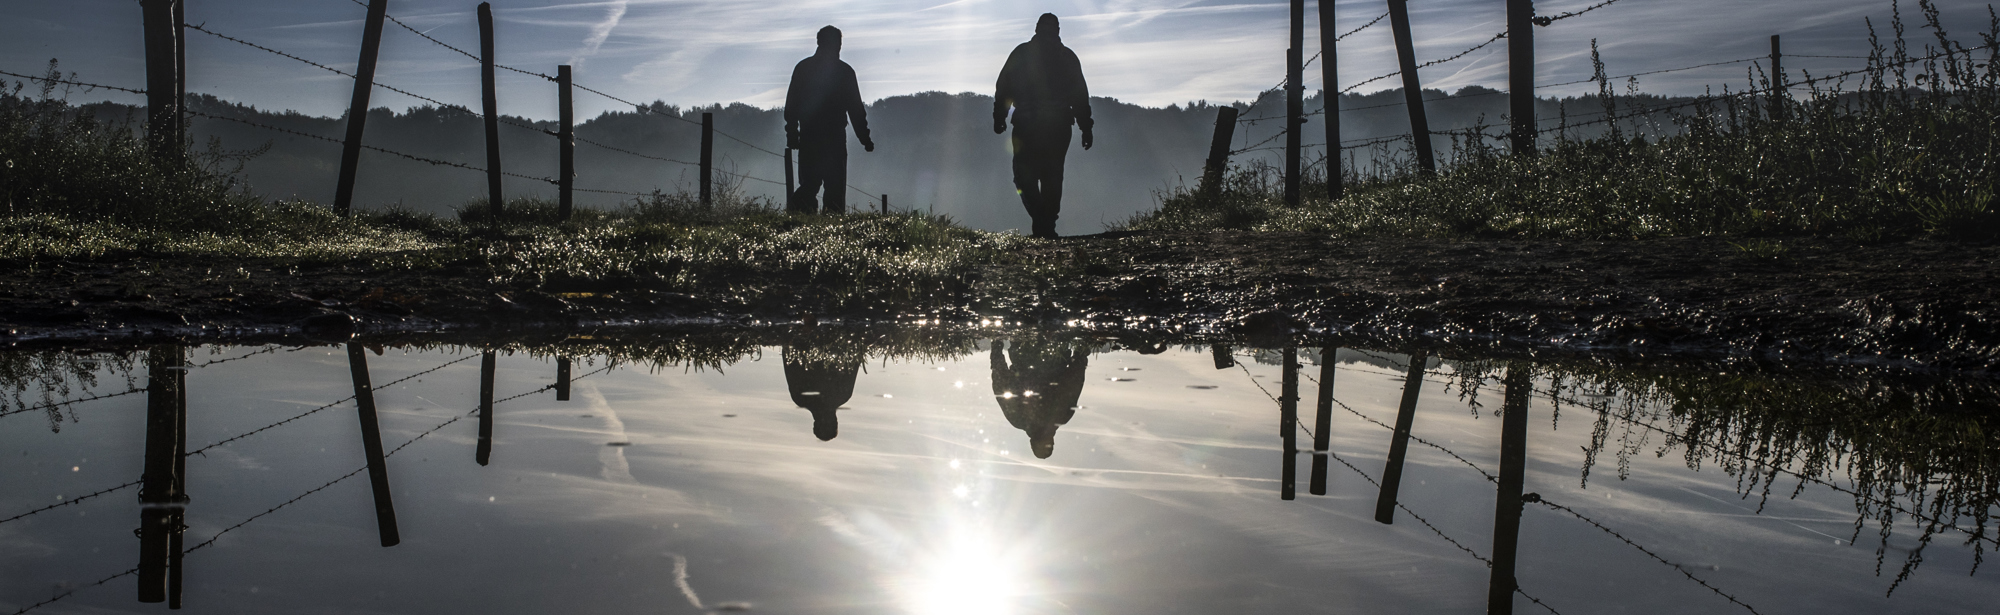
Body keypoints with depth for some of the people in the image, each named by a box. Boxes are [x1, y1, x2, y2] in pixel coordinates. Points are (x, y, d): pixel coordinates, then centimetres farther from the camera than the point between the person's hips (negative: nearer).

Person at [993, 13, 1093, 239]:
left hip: (1027, 125, -2)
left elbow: (1003, 87, 1)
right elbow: (1081, 96, 6)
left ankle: (1040, 218, -16)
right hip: (1059, 127, 2)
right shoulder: (1068, 57, 8)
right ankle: (1048, 226, 8)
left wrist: (999, 118, 7)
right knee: (1053, 176, 12)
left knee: (1024, 174, 7)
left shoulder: (1021, 53, 4)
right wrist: (1086, 128, 10)